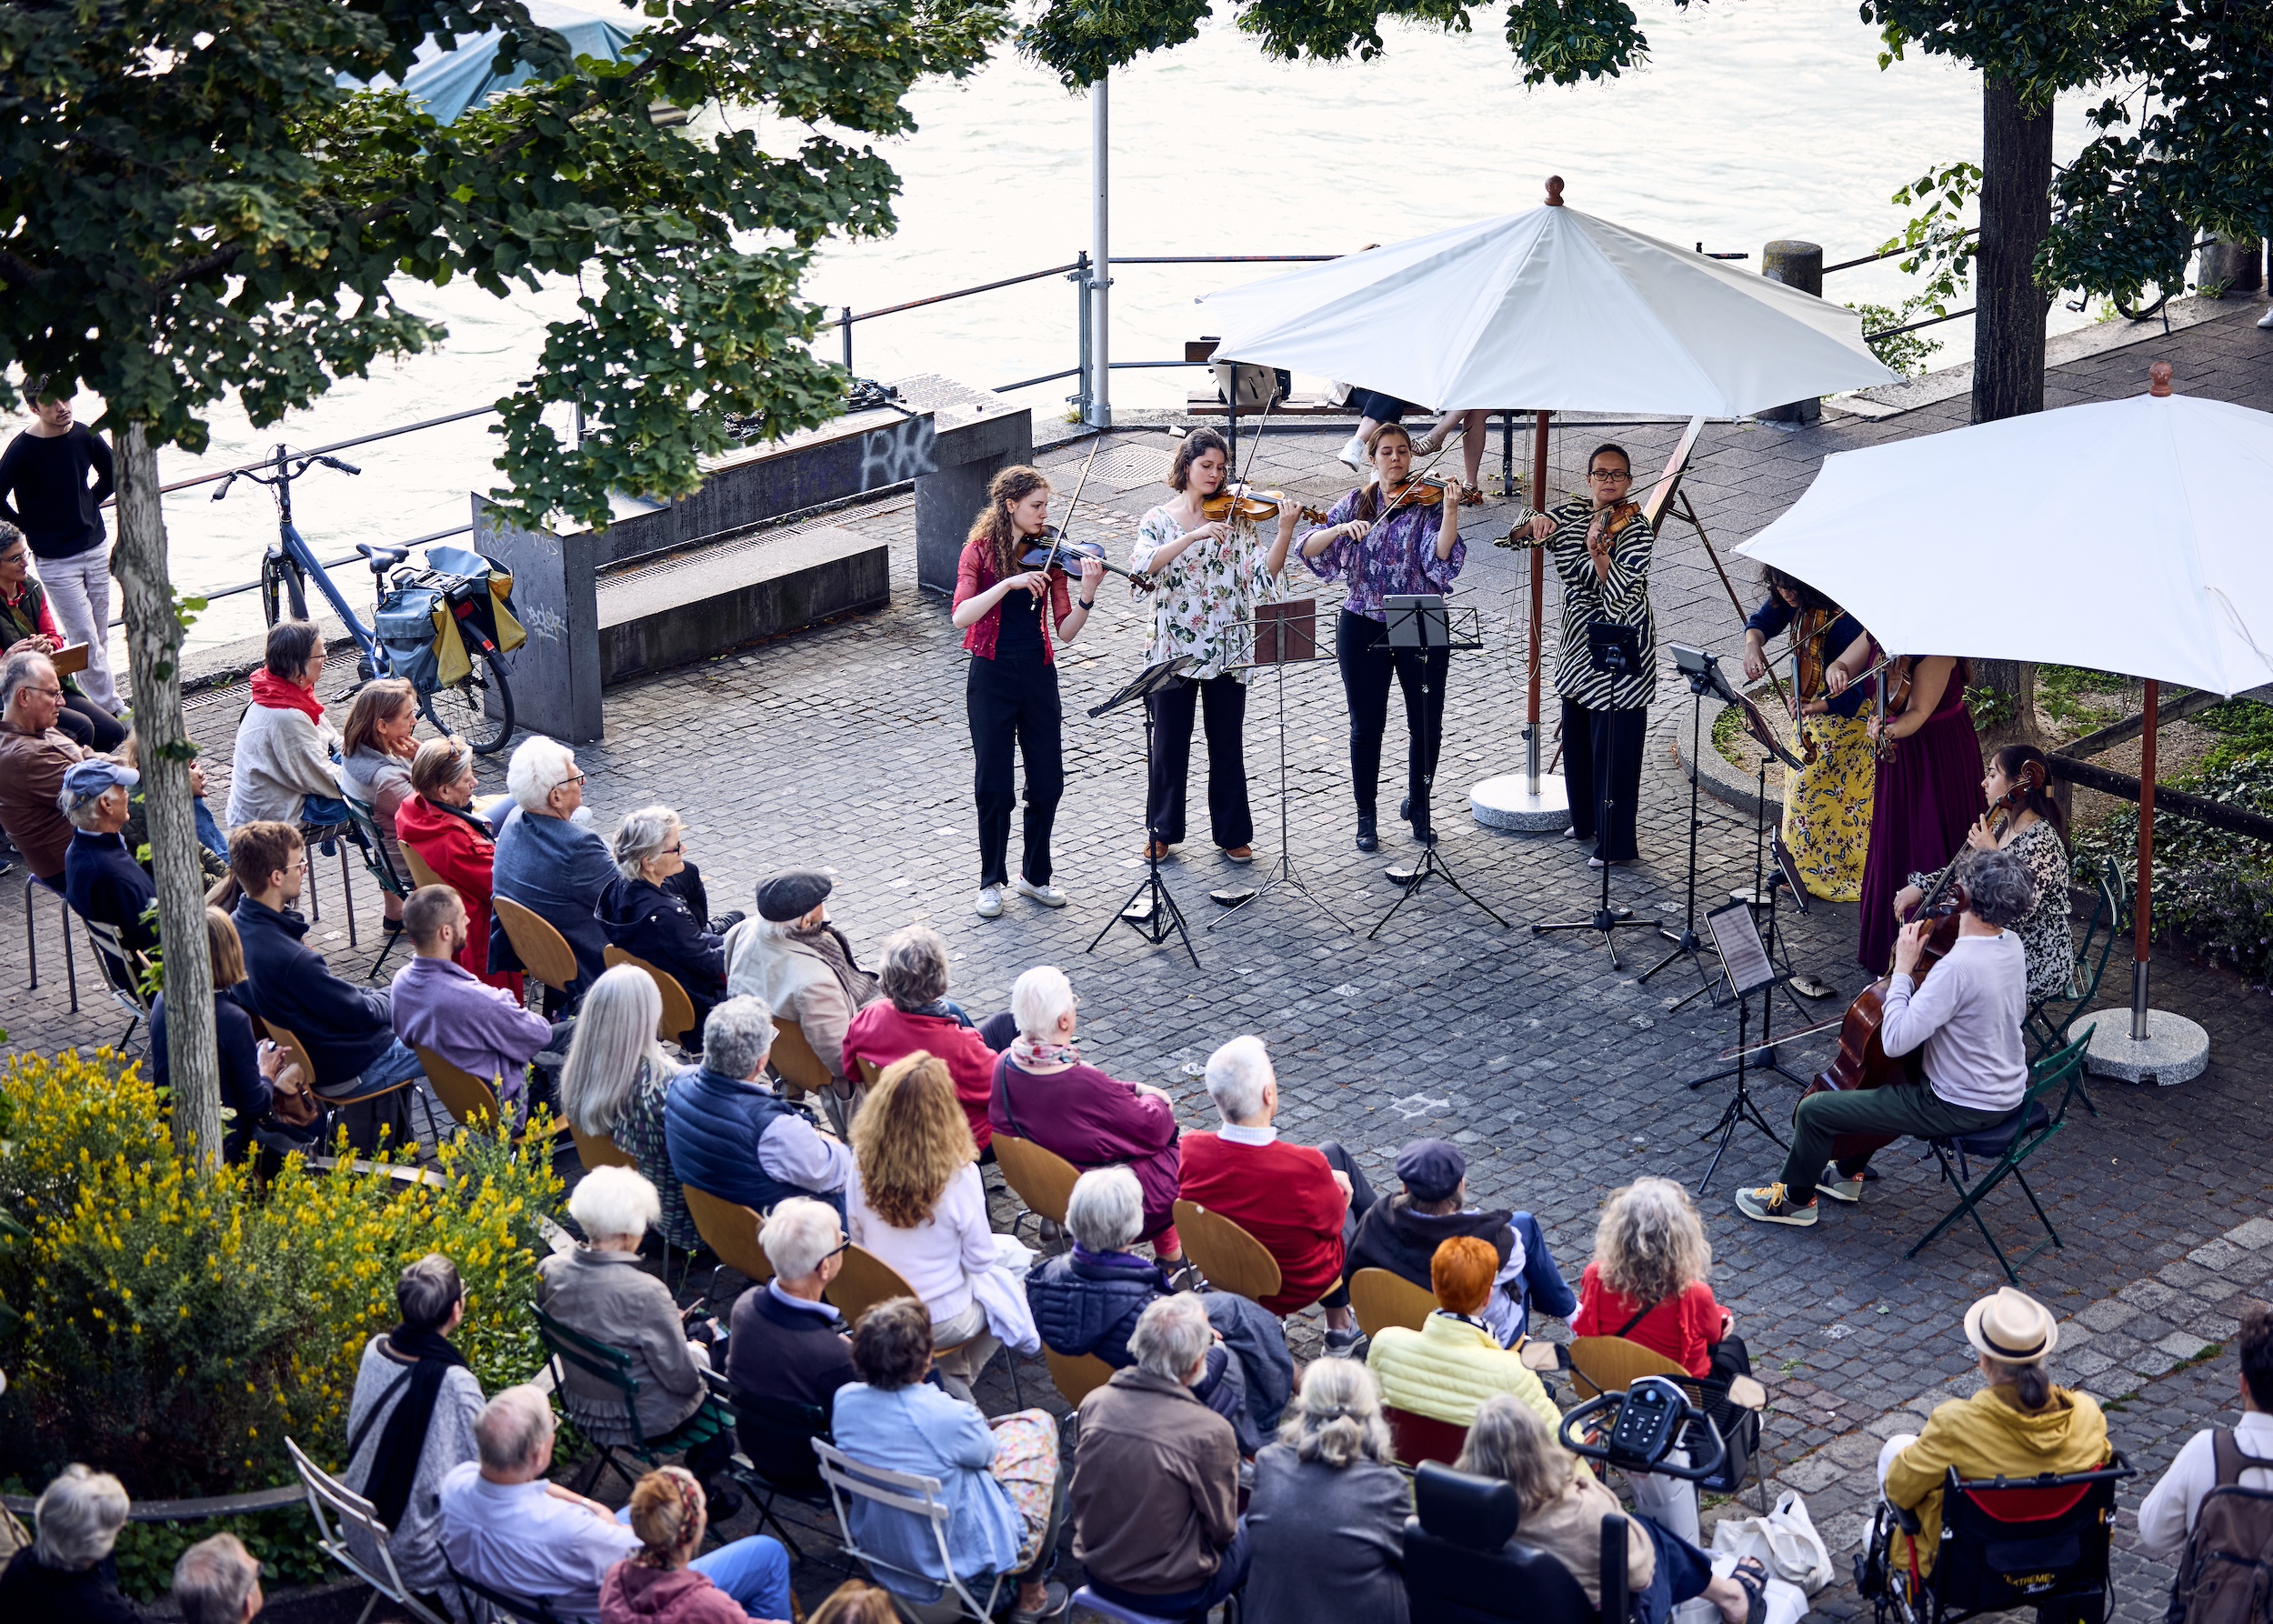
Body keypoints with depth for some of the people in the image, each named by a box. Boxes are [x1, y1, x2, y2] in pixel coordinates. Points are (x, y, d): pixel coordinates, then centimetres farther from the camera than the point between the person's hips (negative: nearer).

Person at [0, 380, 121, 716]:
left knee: (100, 637, 10)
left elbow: (112, 474, 17)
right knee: (87, 642, -4)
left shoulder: (84, 436, -2)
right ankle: (112, 711, 1)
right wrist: (30, 529, -6)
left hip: (97, 550, 5)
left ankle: (105, 704, 19)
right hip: (56, 562, -5)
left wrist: (88, 504, 9)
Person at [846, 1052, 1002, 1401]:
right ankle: (954, 1385, 24)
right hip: (943, 1323, -4)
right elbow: (980, 1261, -16)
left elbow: (857, 1236, -2)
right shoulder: (958, 1175, -28)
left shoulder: (862, 1161, -18)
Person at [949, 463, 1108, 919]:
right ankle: (992, 881, 17)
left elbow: (1065, 633, -3)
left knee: (1047, 782, 5)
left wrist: (1087, 596, -20)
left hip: (1038, 675, 3)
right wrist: (1009, 582, -29)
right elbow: (961, 617, -21)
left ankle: (1035, 875, 23)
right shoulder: (980, 551, -6)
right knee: (994, 786, 1)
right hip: (992, 676, -3)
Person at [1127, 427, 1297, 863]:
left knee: (1227, 745, 8)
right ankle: (1162, 831, 21)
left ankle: (1232, 834, 19)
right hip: (1173, 648, -1)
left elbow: (1263, 573, -6)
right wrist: (1194, 535, -28)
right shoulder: (1159, 519, 0)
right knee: (1170, 745, 7)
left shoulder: (1235, 518, 4)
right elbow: (1141, 567, -20)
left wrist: (1285, 532, -22)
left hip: (1226, 651, 1)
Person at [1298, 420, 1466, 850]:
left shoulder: (1426, 502, -4)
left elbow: (1441, 558, -20)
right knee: (1366, 726, 5)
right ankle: (1366, 818, 18)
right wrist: (1342, 528, -20)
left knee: (1427, 726, 4)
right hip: (1364, 627, 1)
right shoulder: (1355, 503, 3)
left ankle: (1418, 806, 26)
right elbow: (1308, 548, -3)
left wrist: (1450, 511, -34)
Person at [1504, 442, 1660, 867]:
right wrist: (1535, 524, -21)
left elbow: (1625, 593, -25)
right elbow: (1516, 535, 2)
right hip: (1579, 643, 8)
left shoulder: (1634, 528, -15)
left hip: (1619, 650, -8)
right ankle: (1586, 820, 39)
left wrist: (1599, 555, -42)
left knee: (1613, 749, -5)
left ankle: (1616, 844, 1)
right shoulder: (1571, 513, 4)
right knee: (1576, 738, 20)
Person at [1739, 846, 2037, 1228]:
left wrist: (1903, 970, -21)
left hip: (1961, 1108, -9)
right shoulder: (2011, 945, -4)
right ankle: (1848, 1171, 48)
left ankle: (1796, 1197, 24)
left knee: (1814, 1111, 0)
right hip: (2006, 1093, 9)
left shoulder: (1958, 967, -32)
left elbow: (1895, 1041, -32)